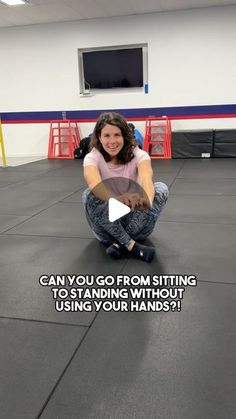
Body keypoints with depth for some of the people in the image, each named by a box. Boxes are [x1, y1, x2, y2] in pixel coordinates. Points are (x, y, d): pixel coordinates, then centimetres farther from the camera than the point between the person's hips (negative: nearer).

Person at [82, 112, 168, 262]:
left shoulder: (138, 155, -14)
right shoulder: (92, 158, -15)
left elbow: (146, 179, -38)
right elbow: (95, 184, -39)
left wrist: (147, 199, -62)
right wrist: (115, 199, -62)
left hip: (135, 220, 1)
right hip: (107, 225, 0)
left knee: (161, 188, -25)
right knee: (89, 195, -29)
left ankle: (120, 243, -22)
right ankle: (132, 245, -27)